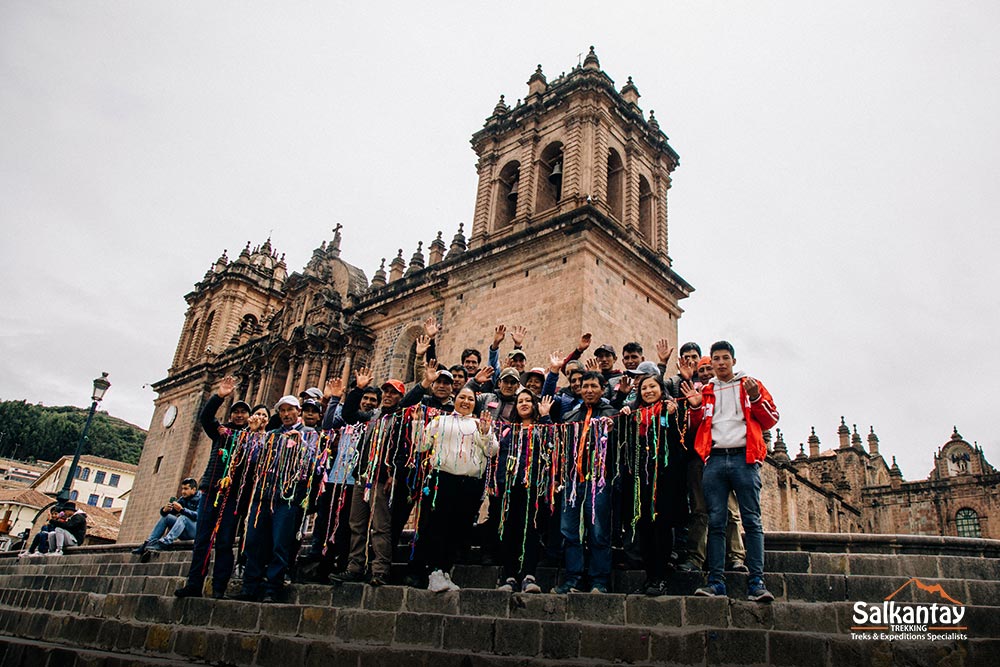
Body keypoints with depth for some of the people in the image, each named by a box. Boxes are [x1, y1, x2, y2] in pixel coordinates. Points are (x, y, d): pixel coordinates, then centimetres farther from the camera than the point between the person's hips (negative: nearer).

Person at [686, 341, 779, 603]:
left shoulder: (751, 385, 13)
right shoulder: (706, 391, 18)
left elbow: (771, 420, 7)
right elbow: (697, 427, 17)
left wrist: (756, 398, -8)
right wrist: (696, 407, 0)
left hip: (744, 457, -2)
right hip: (714, 459, 2)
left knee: (752, 521, -5)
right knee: (715, 522, 0)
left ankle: (756, 582, -2)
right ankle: (715, 581, 3)